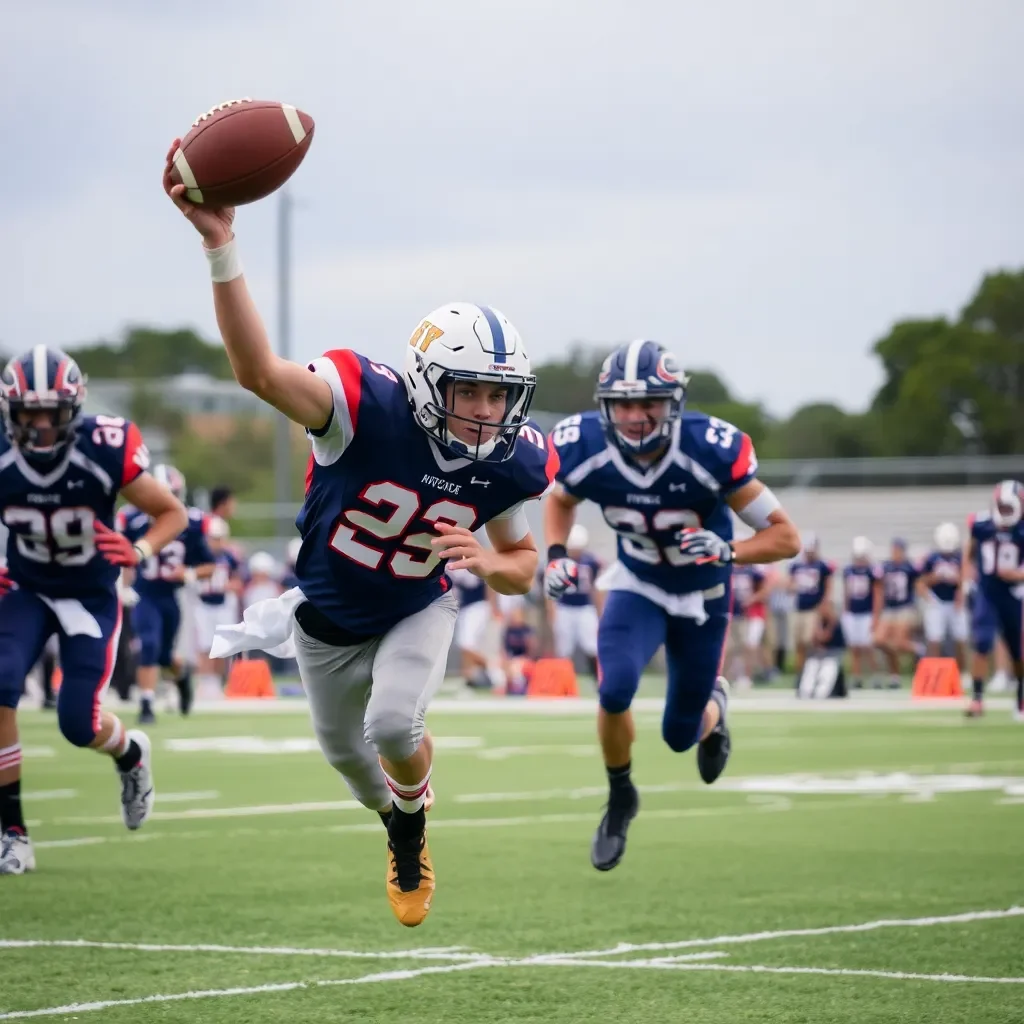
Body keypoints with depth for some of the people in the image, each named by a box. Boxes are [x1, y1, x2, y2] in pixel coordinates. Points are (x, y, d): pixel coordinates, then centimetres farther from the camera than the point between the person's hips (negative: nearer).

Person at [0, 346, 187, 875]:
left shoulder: (106, 453, -25)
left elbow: (172, 513, -12)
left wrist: (140, 551, -32)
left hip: (91, 597, -2)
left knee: (78, 723, -8)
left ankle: (130, 753, 33)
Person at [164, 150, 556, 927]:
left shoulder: (513, 464, -24)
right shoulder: (371, 407, -38)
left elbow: (523, 566, -4)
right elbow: (258, 371, -55)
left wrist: (488, 562, -30)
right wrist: (221, 248, -69)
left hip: (418, 610, 0)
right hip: (331, 617, 0)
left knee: (394, 726, -25)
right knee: (345, 750, 20)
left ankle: (413, 831, 11)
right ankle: (396, 821, 57)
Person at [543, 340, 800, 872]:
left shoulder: (710, 452, -32)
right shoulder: (586, 451, -24)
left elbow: (785, 537, -24)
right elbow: (560, 500, 3)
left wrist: (727, 552, -42)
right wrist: (556, 555, -14)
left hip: (702, 594, -1)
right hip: (637, 588, 1)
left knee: (680, 735, 7)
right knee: (615, 690, -27)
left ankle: (714, 706, 47)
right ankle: (620, 798, 2)